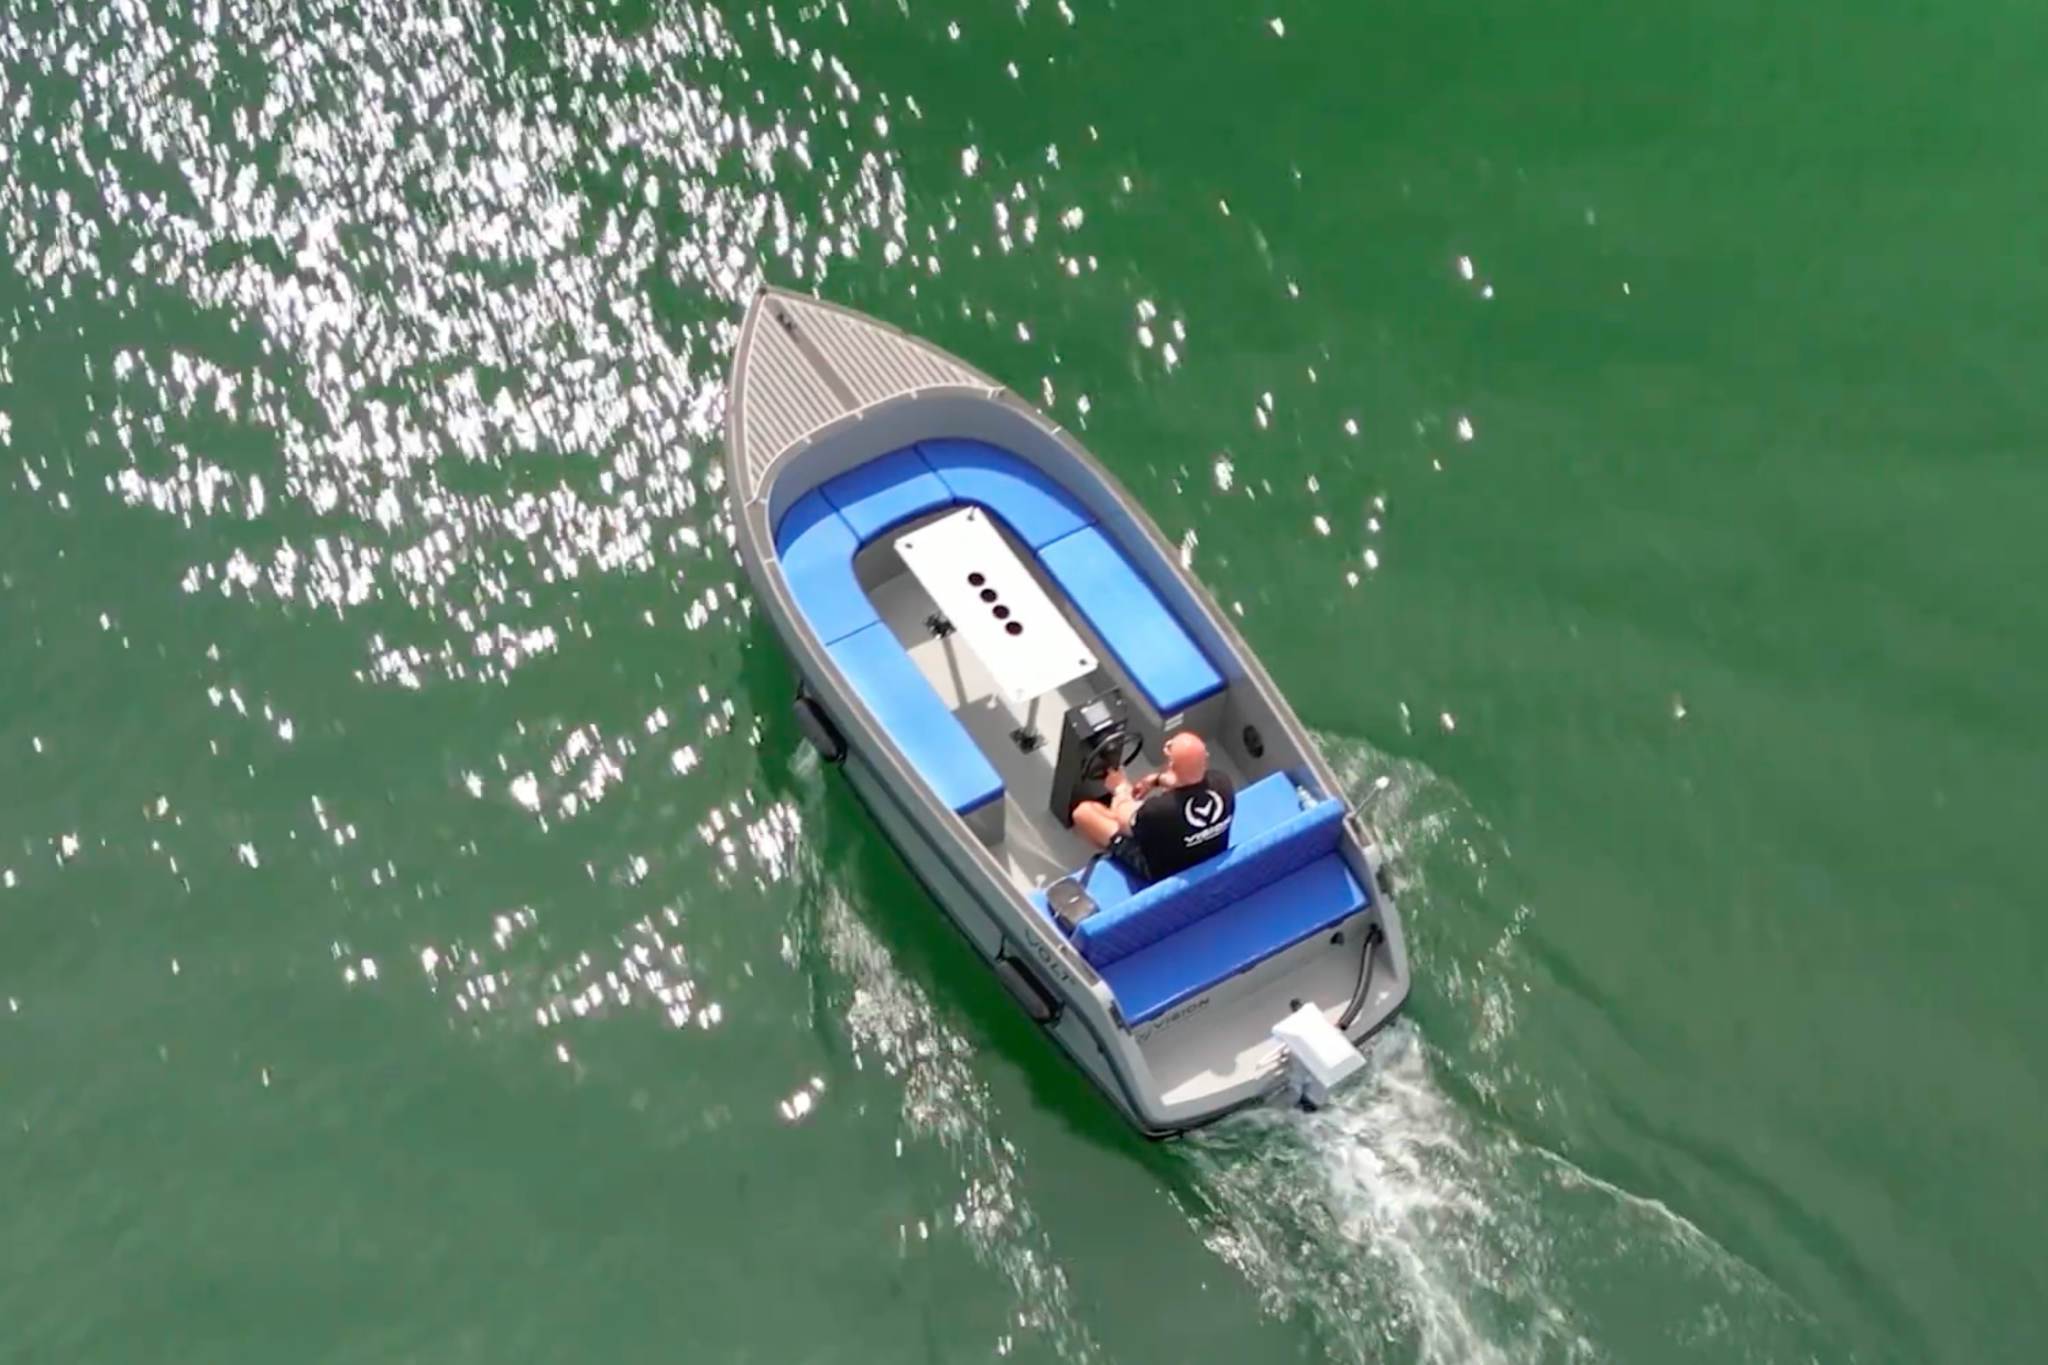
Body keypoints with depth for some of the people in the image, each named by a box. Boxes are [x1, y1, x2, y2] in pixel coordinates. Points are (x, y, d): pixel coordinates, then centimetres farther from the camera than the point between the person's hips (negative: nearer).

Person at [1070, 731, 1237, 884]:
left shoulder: (1157, 809, -40)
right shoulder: (1223, 783, -27)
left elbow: (1127, 825, -14)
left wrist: (1120, 789, 2)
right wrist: (1158, 779, -1)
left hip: (1162, 871, -5)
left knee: (1084, 812, 5)